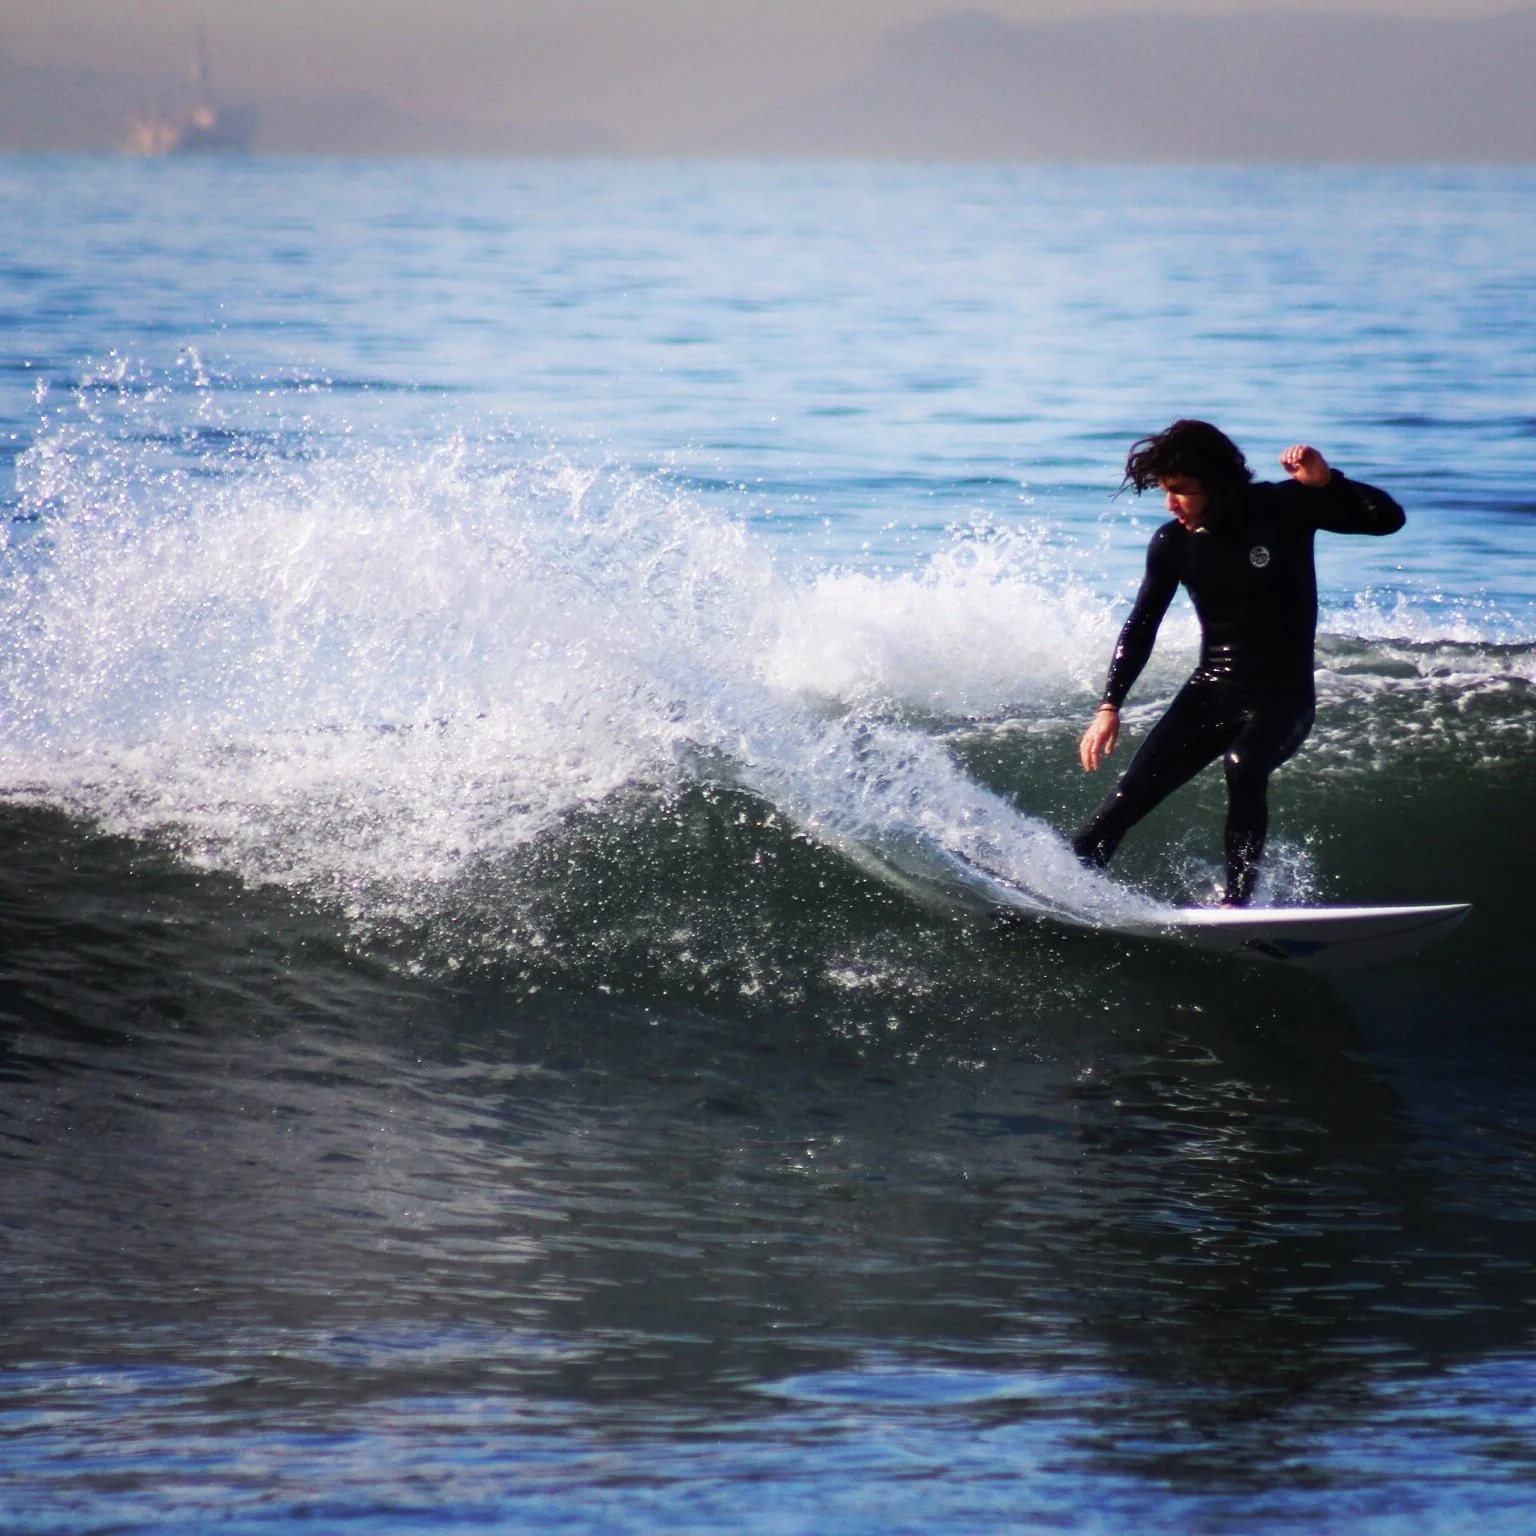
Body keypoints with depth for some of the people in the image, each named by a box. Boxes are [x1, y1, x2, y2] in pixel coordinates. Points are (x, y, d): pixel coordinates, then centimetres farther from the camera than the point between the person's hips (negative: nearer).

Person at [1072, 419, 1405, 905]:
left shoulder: (1284, 508, -11)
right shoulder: (1172, 544, -1)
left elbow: (1389, 518, -15)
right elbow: (1141, 628, 8)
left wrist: (1326, 482, -30)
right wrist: (1109, 706, 1)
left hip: (1282, 696, -4)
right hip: (1211, 692, 4)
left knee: (1243, 765, -34)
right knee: (1130, 797, -7)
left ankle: (1237, 898, -31)